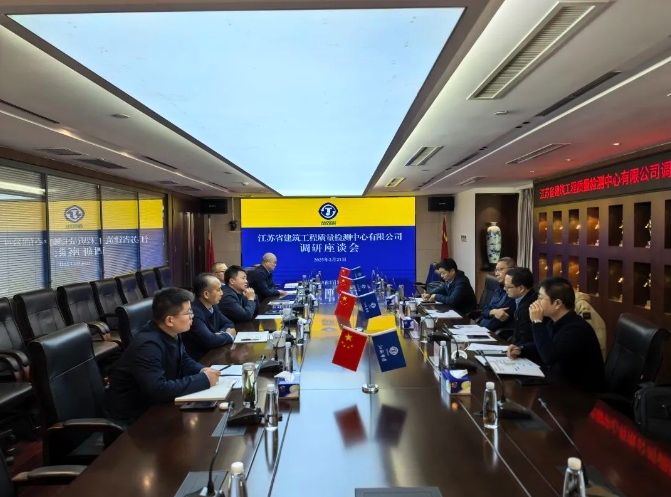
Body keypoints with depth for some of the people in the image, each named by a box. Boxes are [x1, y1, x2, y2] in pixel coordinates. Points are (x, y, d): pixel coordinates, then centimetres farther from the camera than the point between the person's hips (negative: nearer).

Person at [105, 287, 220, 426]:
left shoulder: (171, 333, -5)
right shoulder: (147, 345, -31)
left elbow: (183, 360, 10)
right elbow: (158, 390, -38)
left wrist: (202, 371, -11)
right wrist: (203, 380, -30)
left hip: (153, 402, 8)